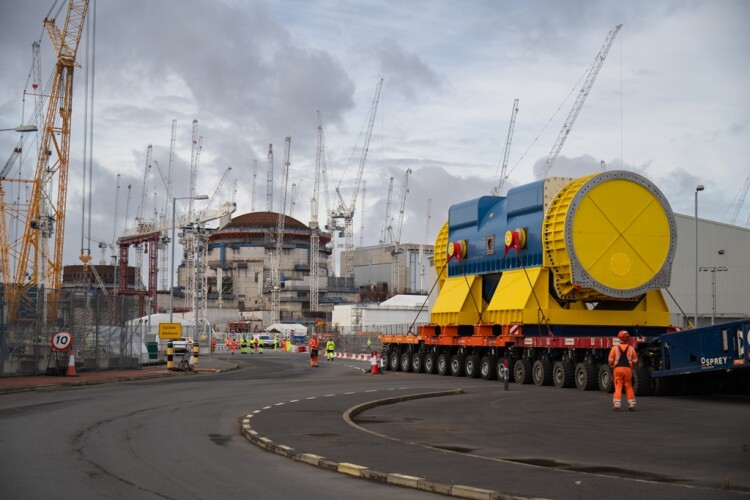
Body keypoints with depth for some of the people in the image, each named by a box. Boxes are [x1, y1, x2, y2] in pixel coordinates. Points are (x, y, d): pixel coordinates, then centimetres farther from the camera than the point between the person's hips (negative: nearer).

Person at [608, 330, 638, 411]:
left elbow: (611, 360, -2)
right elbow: (635, 361, 5)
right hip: (628, 369, 1)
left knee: (618, 387, 0)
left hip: (618, 369, -1)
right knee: (629, 387, 10)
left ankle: (617, 405, -7)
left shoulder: (615, 348, -2)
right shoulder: (631, 349, 1)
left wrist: (612, 366, 19)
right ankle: (631, 405, 12)